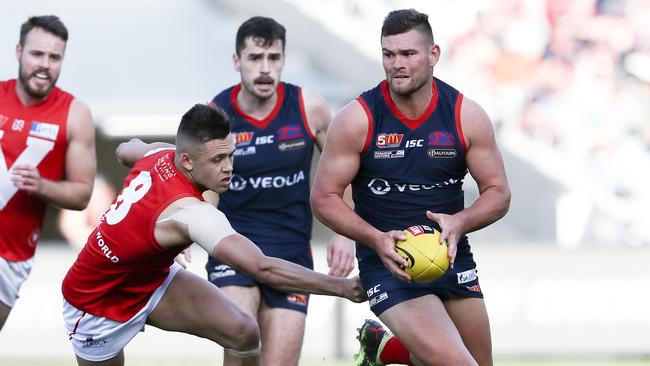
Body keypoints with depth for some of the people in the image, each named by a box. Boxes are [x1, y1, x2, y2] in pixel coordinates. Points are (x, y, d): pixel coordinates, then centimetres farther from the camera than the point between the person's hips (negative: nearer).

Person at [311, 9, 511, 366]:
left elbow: (498, 193, 1)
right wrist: (376, 239, -22)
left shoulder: (466, 116, -5)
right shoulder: (356, 119, -11)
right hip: (388, 262, -5)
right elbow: (324, 198, -6)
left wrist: (459, 223, -19)